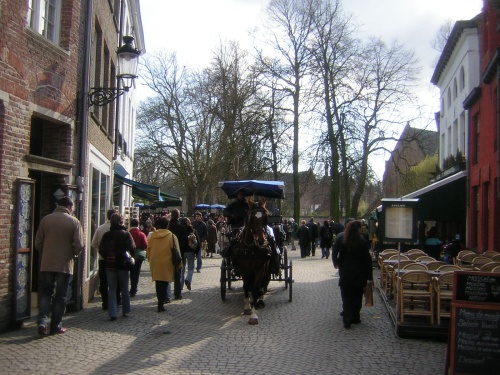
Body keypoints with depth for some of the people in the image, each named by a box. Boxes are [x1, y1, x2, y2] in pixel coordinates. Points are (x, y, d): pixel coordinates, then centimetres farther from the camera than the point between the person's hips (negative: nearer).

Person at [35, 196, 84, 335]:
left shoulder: (46, 219, 1)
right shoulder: (74, 221, -7)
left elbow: (38, 242, 3)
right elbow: (79, 245, -11)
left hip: (46, 264, 2)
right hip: (65, 265, -2)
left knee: (45, 293, 14)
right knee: (60, 296, 8)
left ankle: (42, 321, -3)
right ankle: (56, 326, 11)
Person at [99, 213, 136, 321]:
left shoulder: (106, 235, -1)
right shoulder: (126, 234, -7)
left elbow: (101, 250, -1)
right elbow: (132, 248, -9)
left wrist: (107, 258, 14)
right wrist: (129, 257, 9)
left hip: (110, 265, 1)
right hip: (123, 264, -1)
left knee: (112, 289, 4)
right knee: (125, 289, 12)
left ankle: (112, 313, -2)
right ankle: (126, 311, 20)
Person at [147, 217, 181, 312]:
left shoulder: (152, 235, 1)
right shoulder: (171, 236, -7)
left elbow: (148, 249, 8)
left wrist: (150, 260, 21)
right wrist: (178, 264, 1)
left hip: (155, 264, 4)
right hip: (166, 264, -3)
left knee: (158, 283, 17)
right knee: (164, 284, 1)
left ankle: (160, 301, 27)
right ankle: (160, 304, -4)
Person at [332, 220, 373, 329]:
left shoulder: (340, 237, -5)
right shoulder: (363, 241, -10)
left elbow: (334, 252, 0)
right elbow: (367, 259, -9)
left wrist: (336, 263, 18)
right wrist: (369, 276, -3)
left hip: (345, 272, 1)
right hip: (359, 273, -1)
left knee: (346, 296, 6)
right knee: (357, 296, 14)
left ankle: (347, 320, -3)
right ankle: (355, 317, 21)